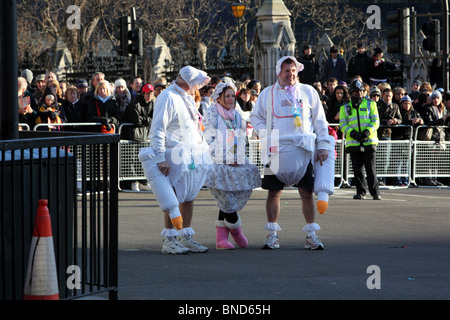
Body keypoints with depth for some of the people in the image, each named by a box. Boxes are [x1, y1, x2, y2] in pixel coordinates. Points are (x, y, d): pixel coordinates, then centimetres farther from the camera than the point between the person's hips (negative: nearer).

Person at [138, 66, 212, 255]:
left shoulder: (186, 98, 15)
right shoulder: (168, 98, -13)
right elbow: (157, 131, -17)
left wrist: (200, 147, 22)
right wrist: (160, 158, -21)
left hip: (191, 157, 9)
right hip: (176, 157, -9)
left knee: (189, 197, 10)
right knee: (173, 199, -6)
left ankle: (186, 238, 16)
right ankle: (169, 240, 0)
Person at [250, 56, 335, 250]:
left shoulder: (308, 92, 9)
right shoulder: (268, 94, 8)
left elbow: (319, 120, 11)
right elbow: (255, 117, 14)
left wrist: (323, 146, 4)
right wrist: (267, 136, -1)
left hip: (303, 150, 0)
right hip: (277, 151, 0)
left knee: (306, 193, -2)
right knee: (274, 193, 2)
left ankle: (311, 235, 6)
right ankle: (272, 234, 11)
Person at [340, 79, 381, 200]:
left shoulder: (370, 104, 11)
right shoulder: (345, 108, 14)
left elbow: (375, 121, 5)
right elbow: (343, 124, 6)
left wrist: (368, 131, -14)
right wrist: (352, 132, -13)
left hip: (369, 141, -1)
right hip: (353, 143, 2)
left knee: (371, 168, -7)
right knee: (357, 169, 2)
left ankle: (375, 193, -2)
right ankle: (360, 192, 11)